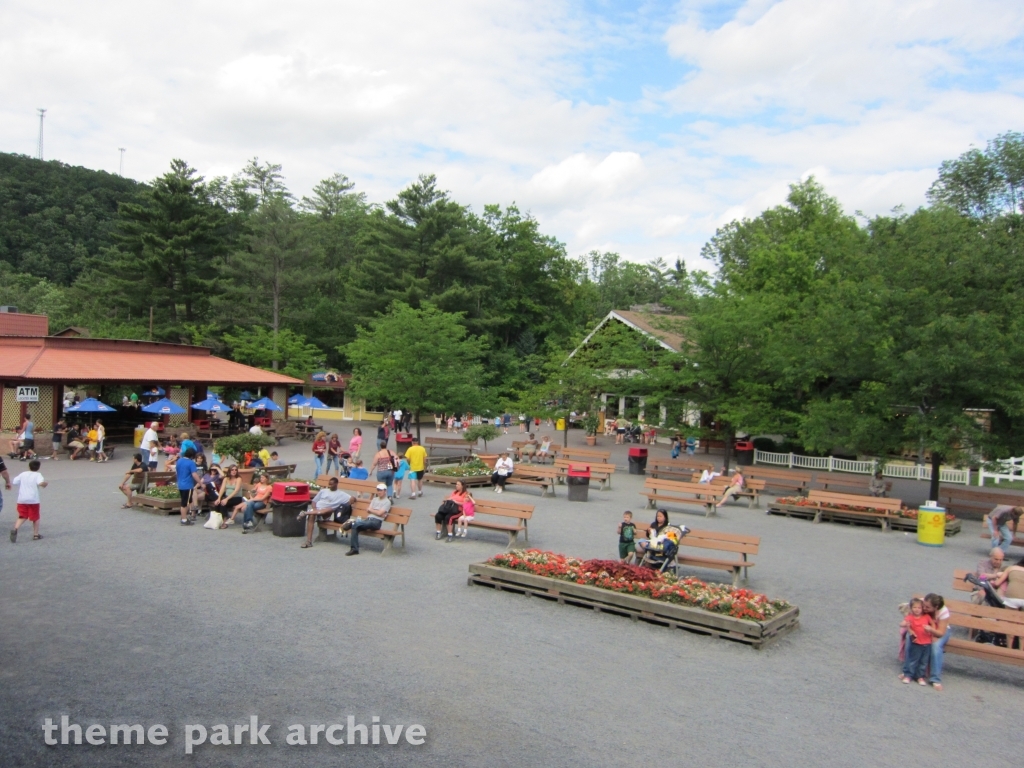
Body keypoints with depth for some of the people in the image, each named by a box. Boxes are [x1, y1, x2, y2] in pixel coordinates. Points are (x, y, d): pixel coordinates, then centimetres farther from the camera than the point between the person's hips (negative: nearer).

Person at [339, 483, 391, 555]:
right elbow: (368, 510, 13)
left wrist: (371, 510, 6)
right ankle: (354, 549, -21)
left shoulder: (387, 502, 2)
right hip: (368, 519, 6)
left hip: (376, 522, -6)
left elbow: (379, 513, -8)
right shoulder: (374, 499, 24)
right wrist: (376, 512, -4)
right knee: (355, 527, -25)